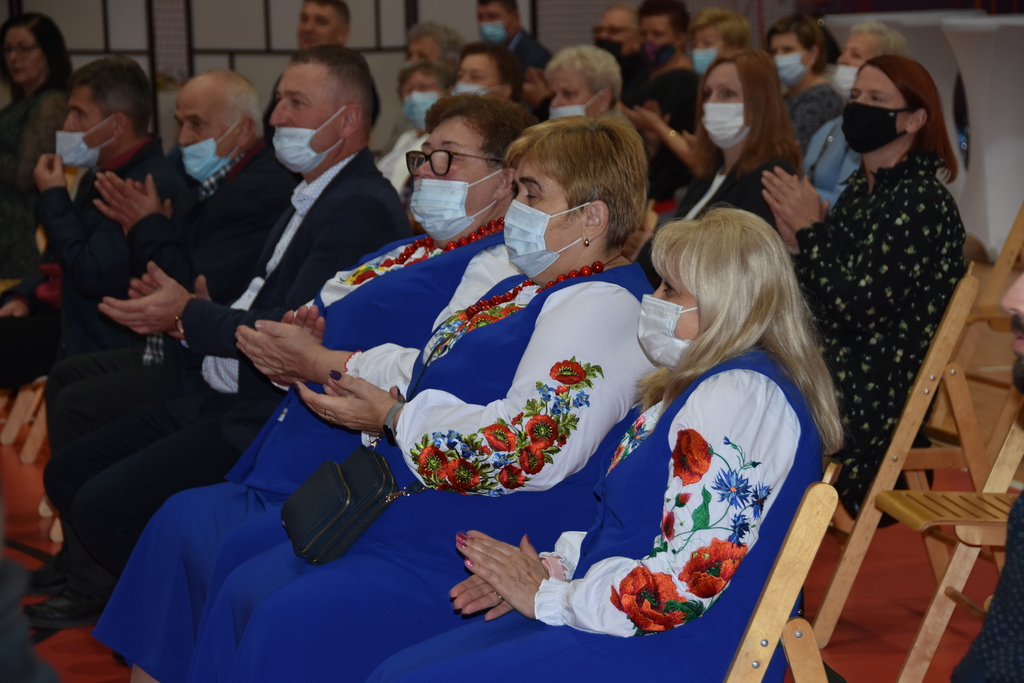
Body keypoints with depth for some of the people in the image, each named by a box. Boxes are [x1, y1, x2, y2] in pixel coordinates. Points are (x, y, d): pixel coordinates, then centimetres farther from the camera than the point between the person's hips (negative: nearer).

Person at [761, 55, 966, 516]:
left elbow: (860, 308, -22)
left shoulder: (923, 203, -15)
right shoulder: (861, 189, 12)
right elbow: (822, 303, 12)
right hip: (832, 371, 9)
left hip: (875, 399, -9)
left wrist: (811, 232, -14)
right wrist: (797, 242, -4)